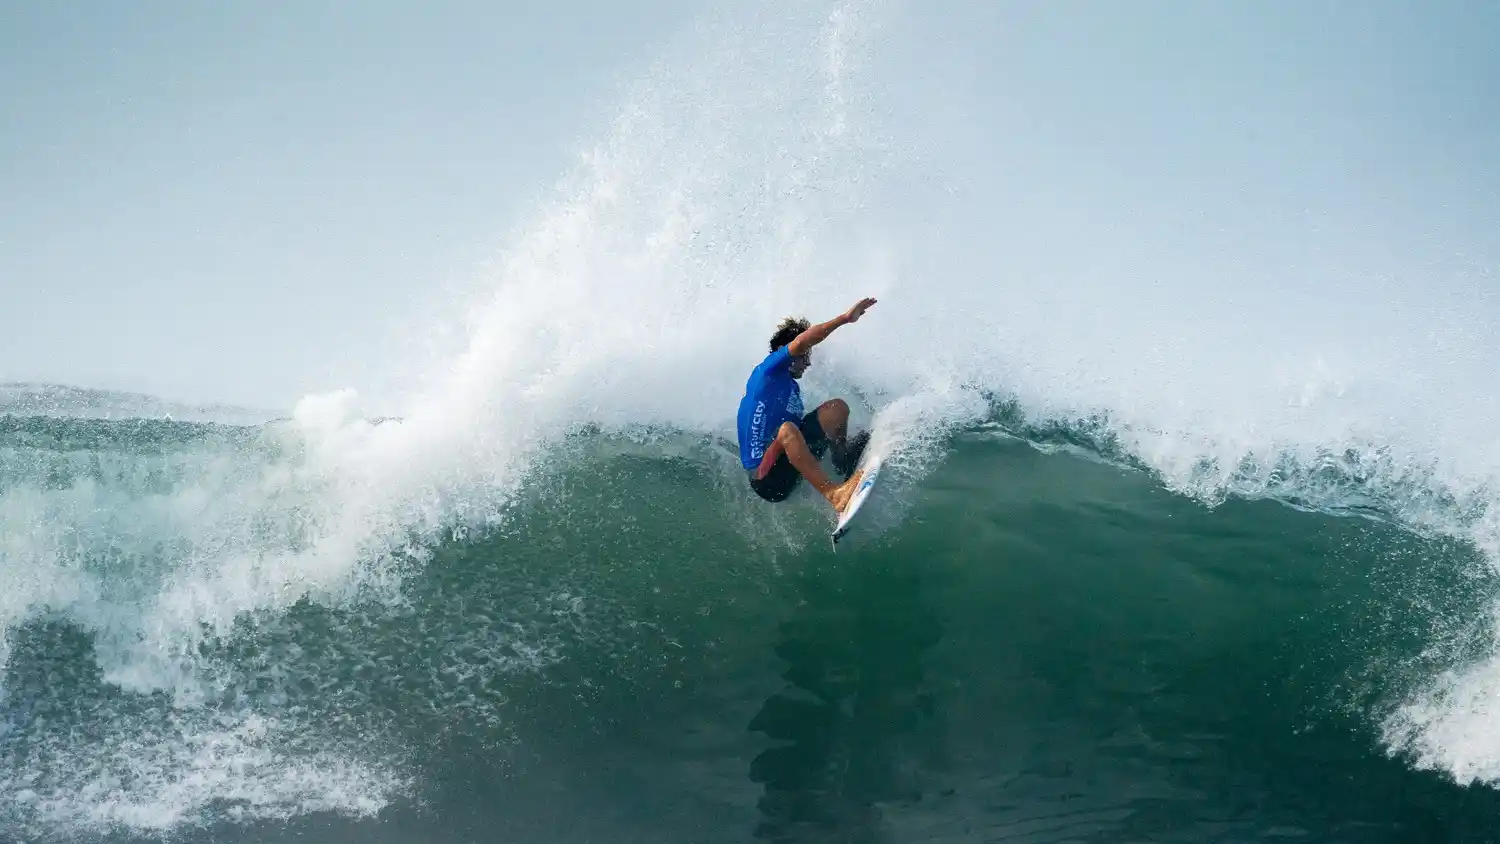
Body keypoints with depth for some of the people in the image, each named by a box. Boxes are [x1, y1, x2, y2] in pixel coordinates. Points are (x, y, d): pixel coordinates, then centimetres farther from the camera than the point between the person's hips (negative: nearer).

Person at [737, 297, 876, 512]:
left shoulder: (793, 388, 18)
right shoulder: (767, 371, -6)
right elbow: (801, 341, -21)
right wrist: (845, 318, -23)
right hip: (765, 478, -8)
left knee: (837, 407, 4)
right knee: (787, 430, -42)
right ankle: (832, 493, -47)